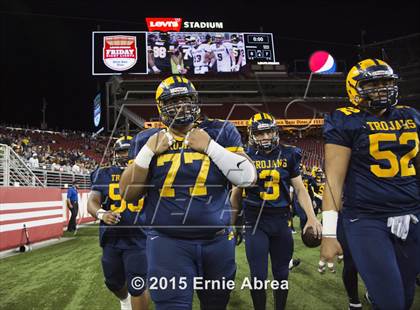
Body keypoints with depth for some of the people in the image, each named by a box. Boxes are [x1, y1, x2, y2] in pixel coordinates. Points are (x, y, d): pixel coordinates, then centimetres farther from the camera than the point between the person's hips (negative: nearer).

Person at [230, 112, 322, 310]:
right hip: (255, 221, -2)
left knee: (282, 275, 13)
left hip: (281, 220, 2)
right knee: (258, 277, -2)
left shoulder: (288, 155, 3)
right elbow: (236, 193, 8)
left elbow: (300, 189, 5)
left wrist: (311, 217, -7)